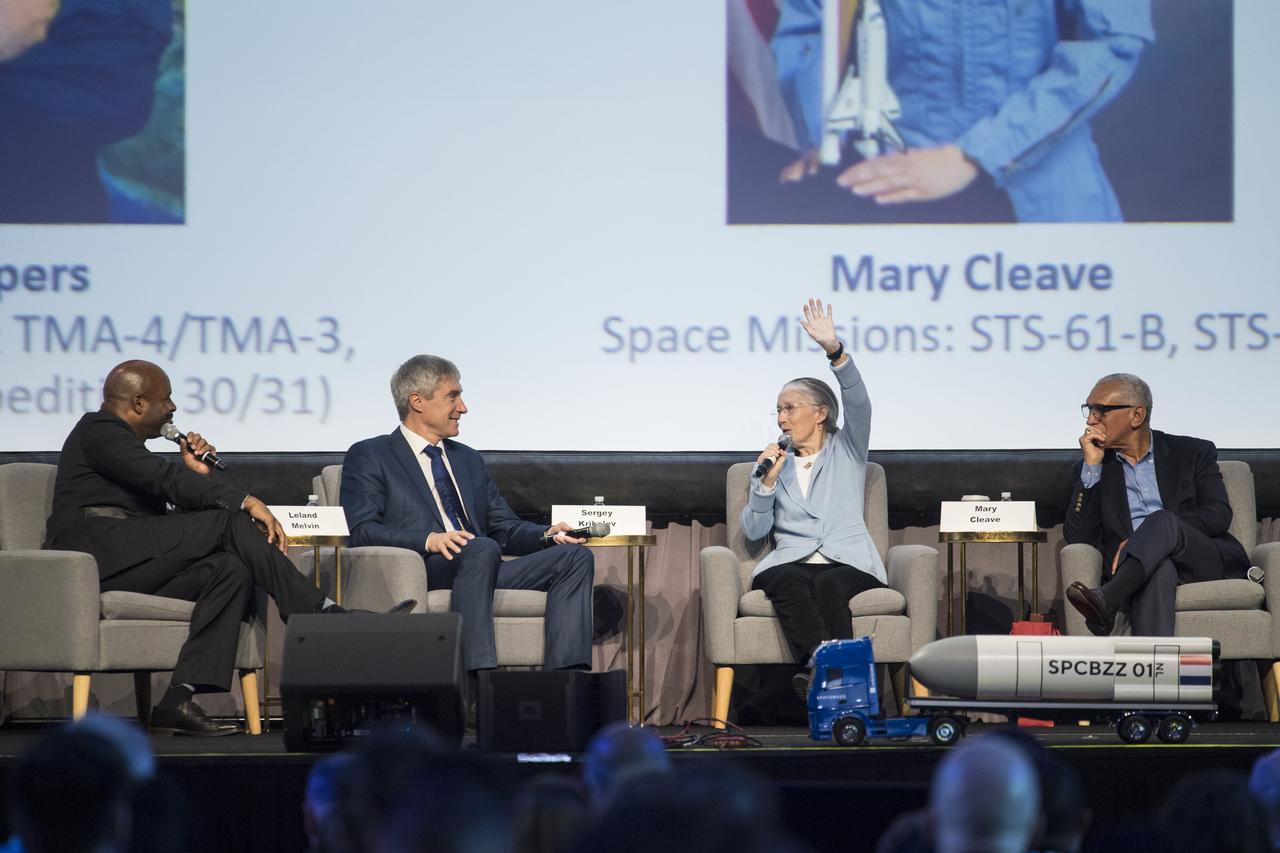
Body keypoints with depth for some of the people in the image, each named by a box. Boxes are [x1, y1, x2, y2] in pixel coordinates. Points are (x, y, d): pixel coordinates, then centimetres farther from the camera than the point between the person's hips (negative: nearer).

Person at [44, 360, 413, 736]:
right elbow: (162, 476, -16)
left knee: (232, 571, -14)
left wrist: (195, 475, 8)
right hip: (96, 548, -9)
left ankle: (180, 698, -26)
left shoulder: (121, 439, 29)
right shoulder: (97, 430, -1)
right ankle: (323, 615, -22)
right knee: (229, 522, -19)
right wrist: (245, 502, -21)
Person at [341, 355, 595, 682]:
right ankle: (479, 681, -47)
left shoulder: (468, 459, 29)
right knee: (482, 549, -37)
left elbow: (505, 528, 24)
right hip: (419, 574, -7)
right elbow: (363, 531, -6)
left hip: (480, 570, 7)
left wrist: (547, 535, 1)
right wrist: (429, 540, -22)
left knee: (575, 556, -14)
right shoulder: (369, 457, 8)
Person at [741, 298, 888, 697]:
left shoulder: (846, 450, 17)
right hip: (790, 562, 1)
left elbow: (858, 403, -4)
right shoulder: (775, 463, 23)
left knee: (828, 585, -37)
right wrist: (767, 481, -3)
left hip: (847, 563, -1)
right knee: (790, 583, -36)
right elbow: (753, 531, 13)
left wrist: (834, 349, -18)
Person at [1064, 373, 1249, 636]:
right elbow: (1078, 538, 6)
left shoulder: (1192, 453, 16)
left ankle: (1106, 600, -50)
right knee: (1159, 569, -38)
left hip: (1209, 562, 0)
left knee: (1163, 521, -33)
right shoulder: (1092, 472, 21)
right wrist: (1091, 466, 3)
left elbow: (1219, 515, 0)